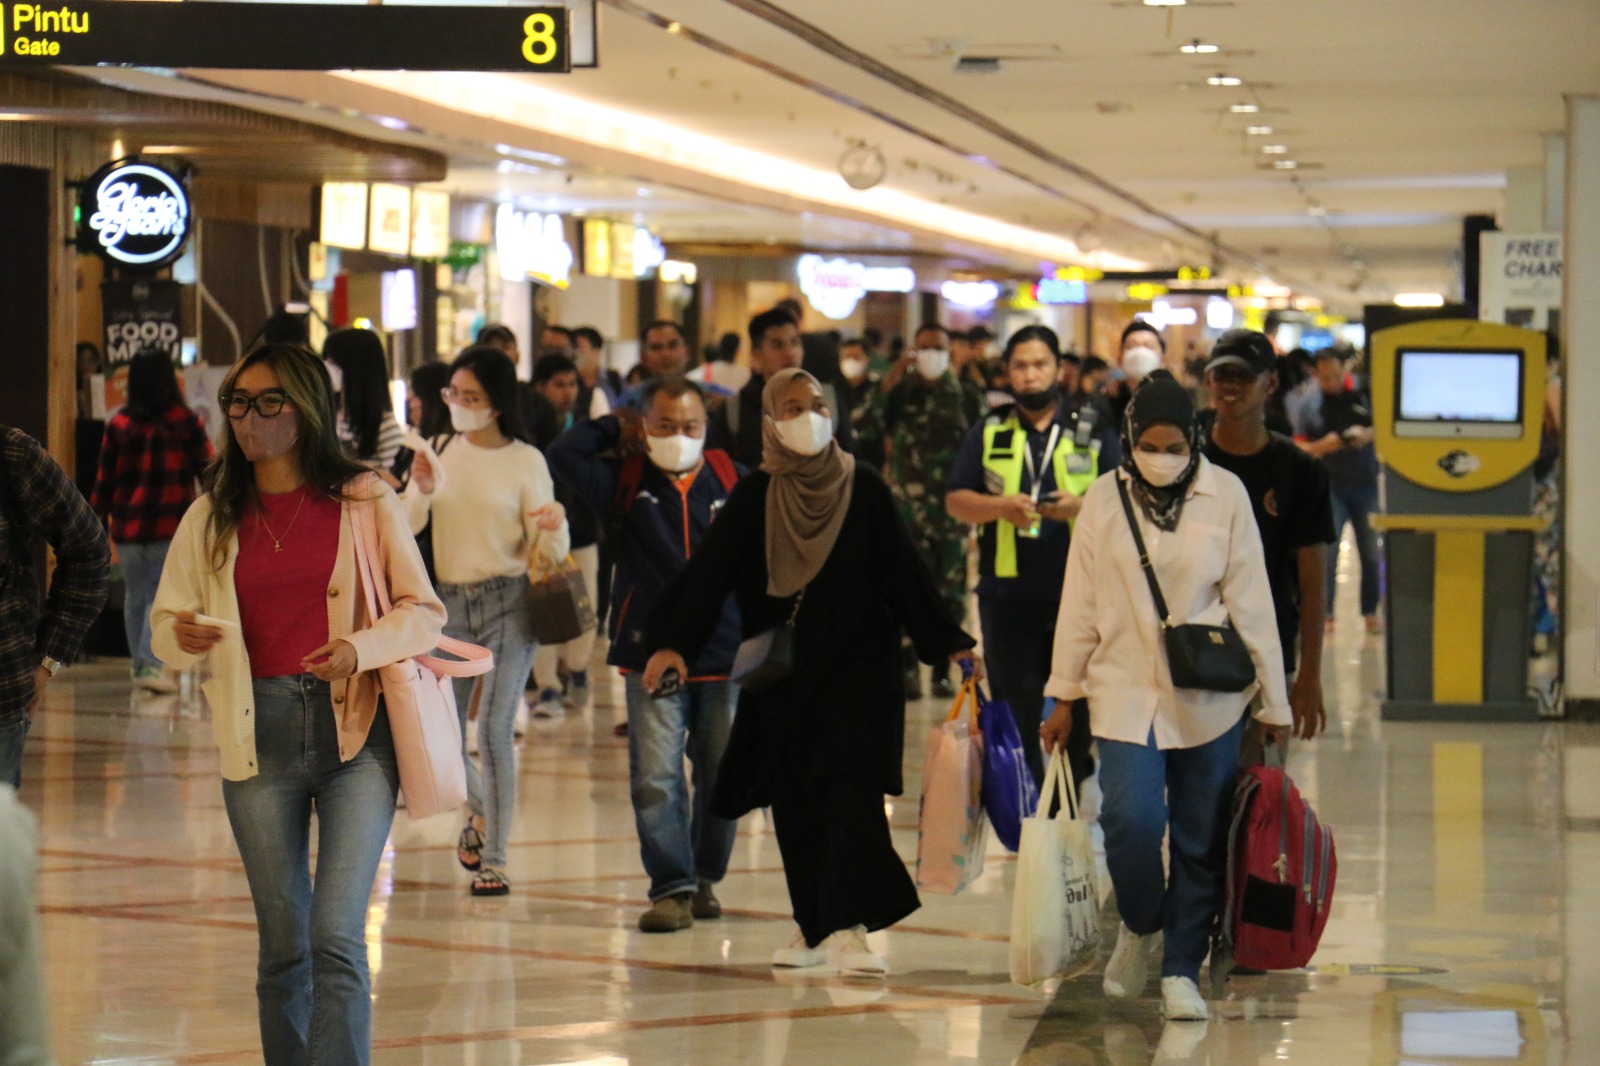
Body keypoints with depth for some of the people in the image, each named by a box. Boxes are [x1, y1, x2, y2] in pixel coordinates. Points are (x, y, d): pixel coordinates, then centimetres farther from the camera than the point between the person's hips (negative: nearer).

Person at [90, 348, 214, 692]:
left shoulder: (118, 425, 0)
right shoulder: (187, 423, -3)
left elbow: (105, 480, 4)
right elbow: (208, 471, -1)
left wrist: (95, 520, 14)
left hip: (128, 525, 2)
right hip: (173, 524, -2)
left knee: (135, 595, 15)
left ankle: (140, 664, 23)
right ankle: (151, 664, -14)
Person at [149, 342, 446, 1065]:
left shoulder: (364, 500, 2)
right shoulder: (213, 516, 10)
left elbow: (423, 612, 4)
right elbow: (165, 621, 13)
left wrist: (361, 647, -16)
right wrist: (183, 639, -11)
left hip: (356, 732, -3)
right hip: (258, 733, 3)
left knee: (336, 938, -13)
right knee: (283, 945, 7)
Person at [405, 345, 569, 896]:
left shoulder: (525, 461, -2)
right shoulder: (440, 452, 6)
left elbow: (548, 551, -1)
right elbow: (406, 527, -1)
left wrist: (554, 528, -24)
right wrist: (421, 493, -20)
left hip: (508, 603, -3)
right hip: (449, 603, 3)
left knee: (495, 729, -12)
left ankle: (494, 860, -5)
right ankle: (481, 809, 38)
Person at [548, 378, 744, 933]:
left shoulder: (734, 481, 6)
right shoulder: (625, 482, 3)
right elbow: (565, 455, -11)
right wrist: (616, 430, 1)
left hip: (725, 656, 1)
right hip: (650, 655, -1)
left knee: (721, 776, 7)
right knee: (655, 779, -8)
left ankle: (706, 879, 23)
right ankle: (673, 887, -4)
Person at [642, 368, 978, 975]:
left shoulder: (863, 490, 0)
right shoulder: (752, 500, 3)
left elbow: (906, 573, 0)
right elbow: (709, 575, -5)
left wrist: (949, 645, -4)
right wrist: (675, 644, -18)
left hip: (857, 672, -2)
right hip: (782, 675, 2)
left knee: (852, 794, -13)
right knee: (794, 805, 5)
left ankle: (849, 928, -18)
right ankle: (814, 926, 15)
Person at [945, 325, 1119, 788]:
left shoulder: (1095, 434, 9)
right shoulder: (987, 434, 12)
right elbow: (955, 501, 5)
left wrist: (1081, 506, -17)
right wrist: (1000, 507, -15)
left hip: (1080, 596, -1)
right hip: (1008, 596, 1)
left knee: (1081, 712, 2)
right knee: (1015, 715, 6)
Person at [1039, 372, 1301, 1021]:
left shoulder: (1226, 496, -3)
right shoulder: (1104, 502, 0)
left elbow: (1251, 602, 1)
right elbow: (1080, 605, 7)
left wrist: (1272, 700, 3)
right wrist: (1064, 695, 9)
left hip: (1208, 699, 0)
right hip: (1126, 693, 0)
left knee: (1201, 839, 3)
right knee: (1132, 820, -14)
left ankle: (1182, 971, 17)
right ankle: (1138, 926, 14)